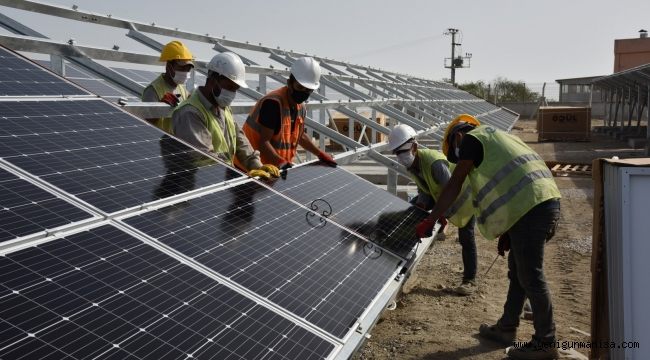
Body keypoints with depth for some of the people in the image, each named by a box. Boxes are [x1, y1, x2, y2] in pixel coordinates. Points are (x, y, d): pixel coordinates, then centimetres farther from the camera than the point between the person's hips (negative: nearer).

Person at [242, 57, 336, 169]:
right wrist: (281, 162, -33)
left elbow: (300, 136, 23)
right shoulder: (272, 103, -20)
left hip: (283, 166, 8)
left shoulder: (301, 108, 7)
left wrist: (320, 154, 17)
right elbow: (263, 142, -23)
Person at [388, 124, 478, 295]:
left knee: (466, 237, -8)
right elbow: (424, 188, -1)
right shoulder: (411, 164, -14)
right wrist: (421, 204, -19)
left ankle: (470, 280, 0)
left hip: (464, 193, -8)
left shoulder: (435, 163, -41)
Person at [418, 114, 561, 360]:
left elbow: (454, 185, 0)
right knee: (517, 271, 18)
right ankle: (507, 328, 30)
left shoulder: (472, 138, 3)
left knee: (530, 277, -1)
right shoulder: (496, 140, 29)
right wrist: (507, 233, 23)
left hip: (531, 208, -10)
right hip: (547, 202, 10)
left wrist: (430, 220, 5)